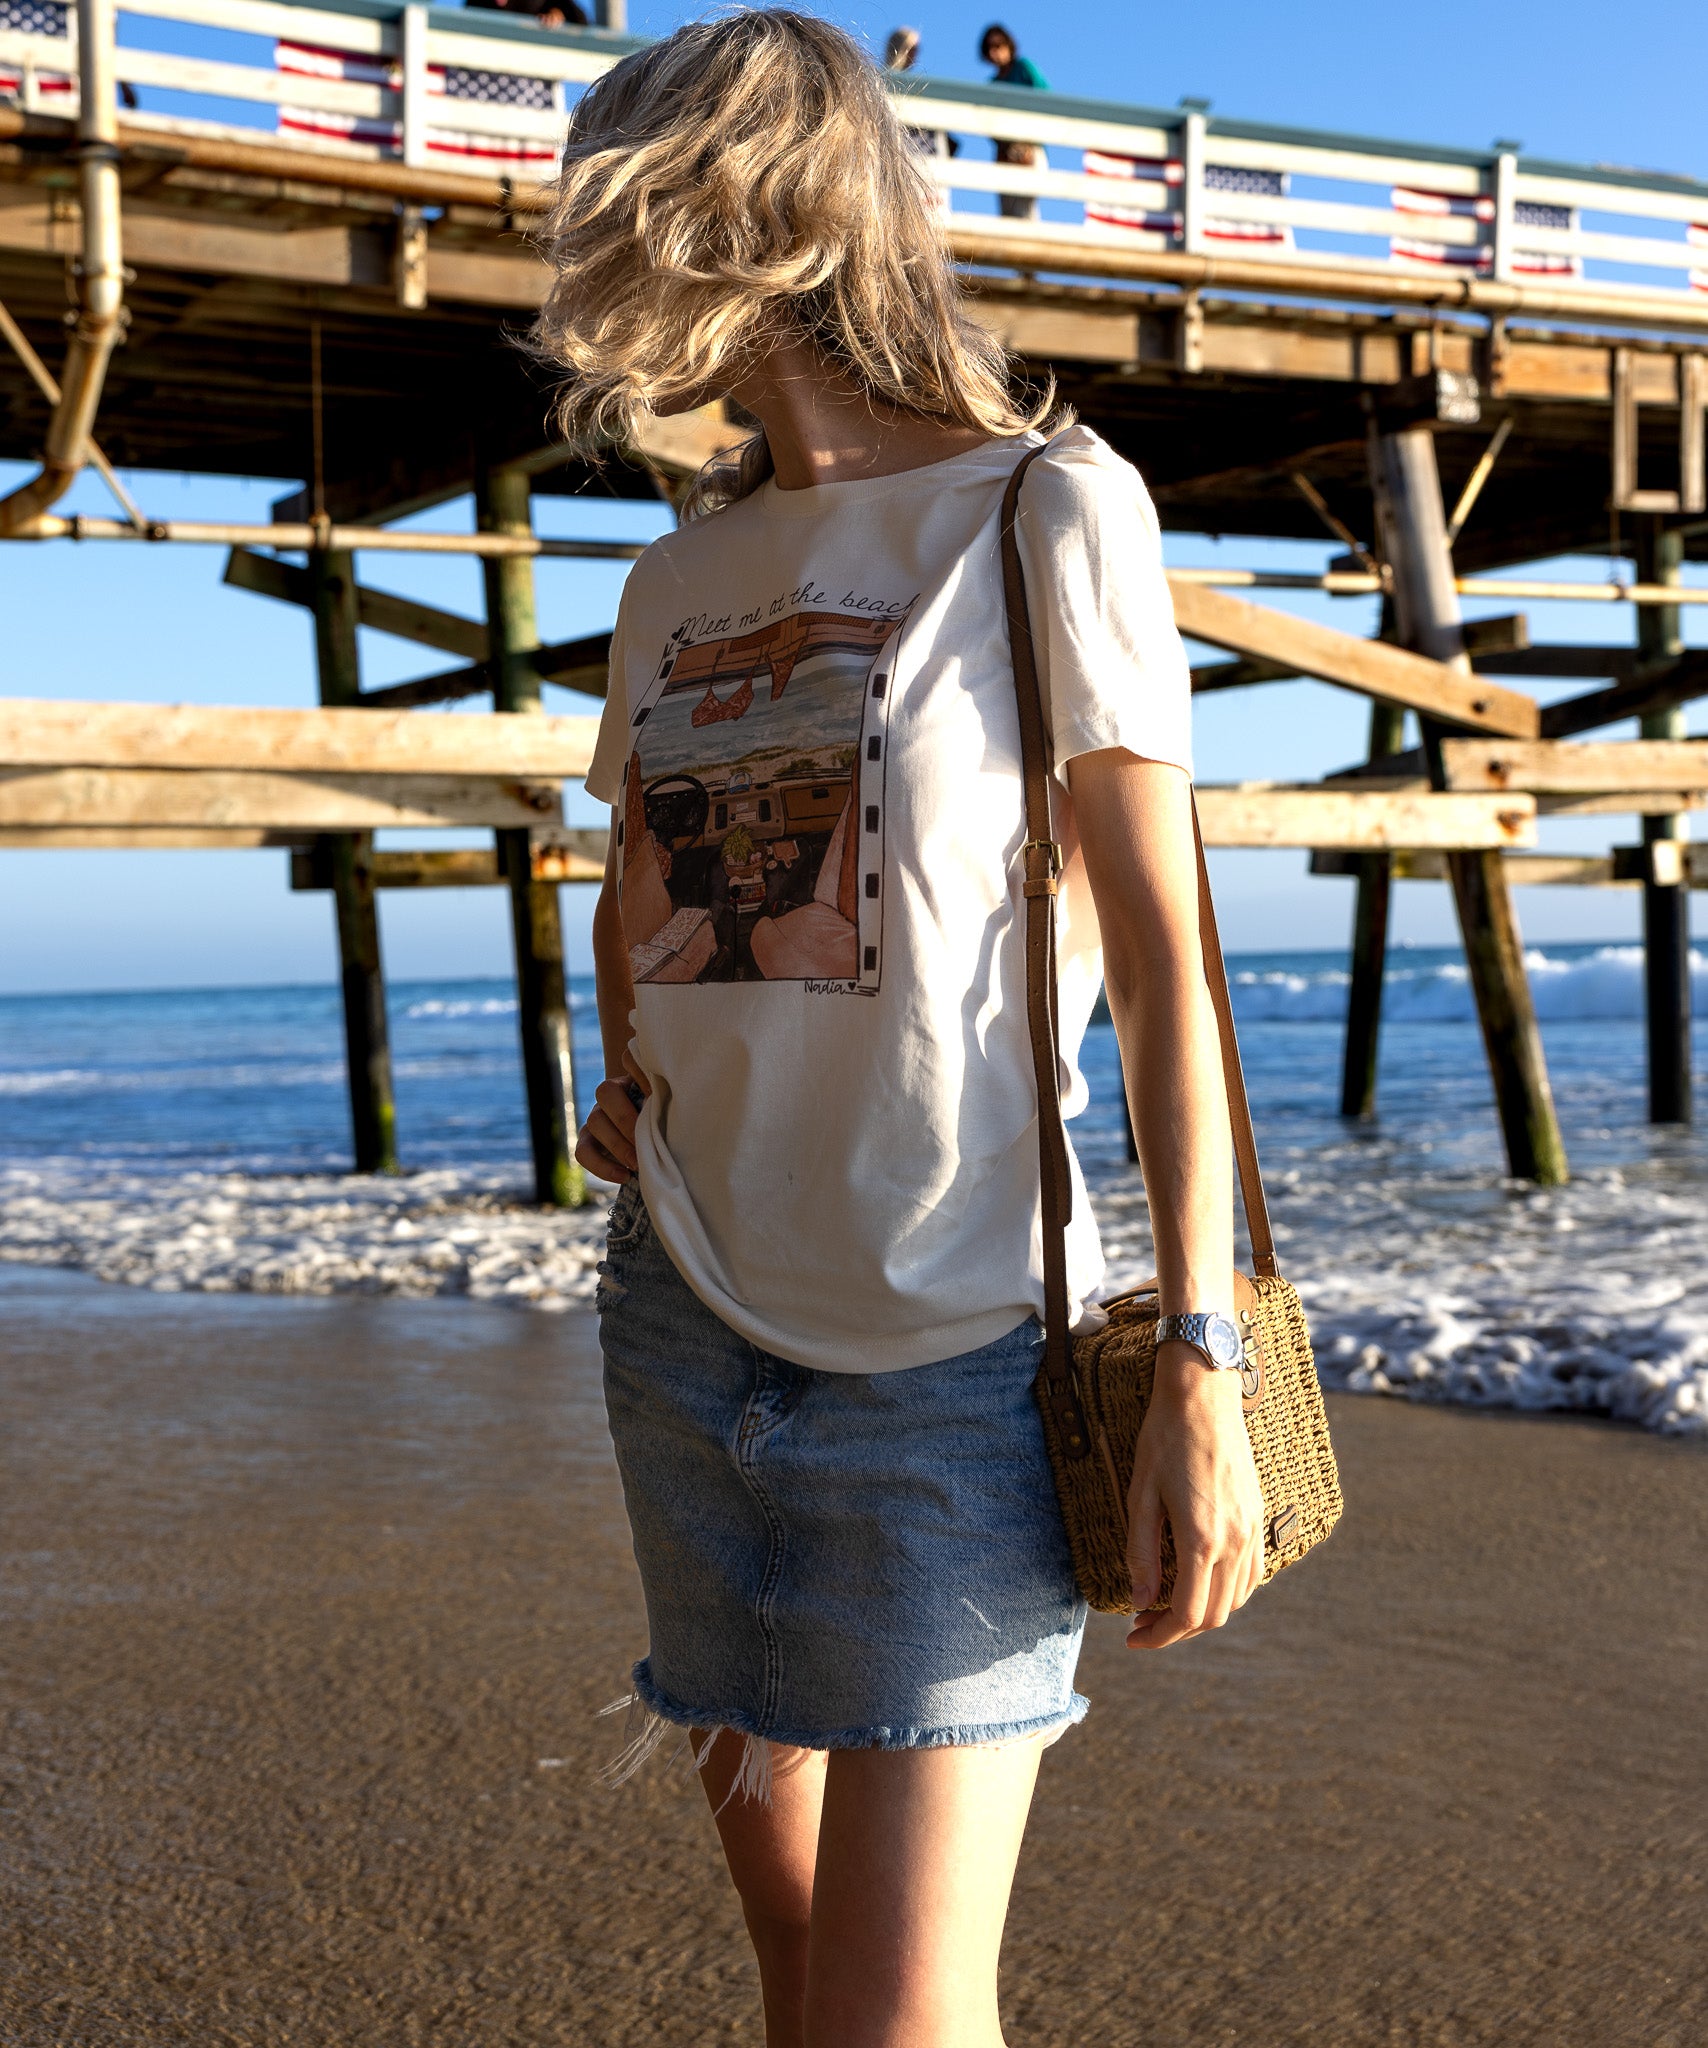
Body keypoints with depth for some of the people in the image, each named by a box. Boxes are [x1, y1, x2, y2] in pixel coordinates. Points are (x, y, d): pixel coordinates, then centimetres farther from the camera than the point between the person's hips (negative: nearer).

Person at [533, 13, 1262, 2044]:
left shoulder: (1047, 506, -4)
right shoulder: (678, 577, 12)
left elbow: (1155, 939, -8)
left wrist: (1200, 1361, -14)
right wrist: (621, 1079, 10)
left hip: (944, 1350, -6)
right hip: (687, 1323, 6)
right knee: (778, 1876, 13)